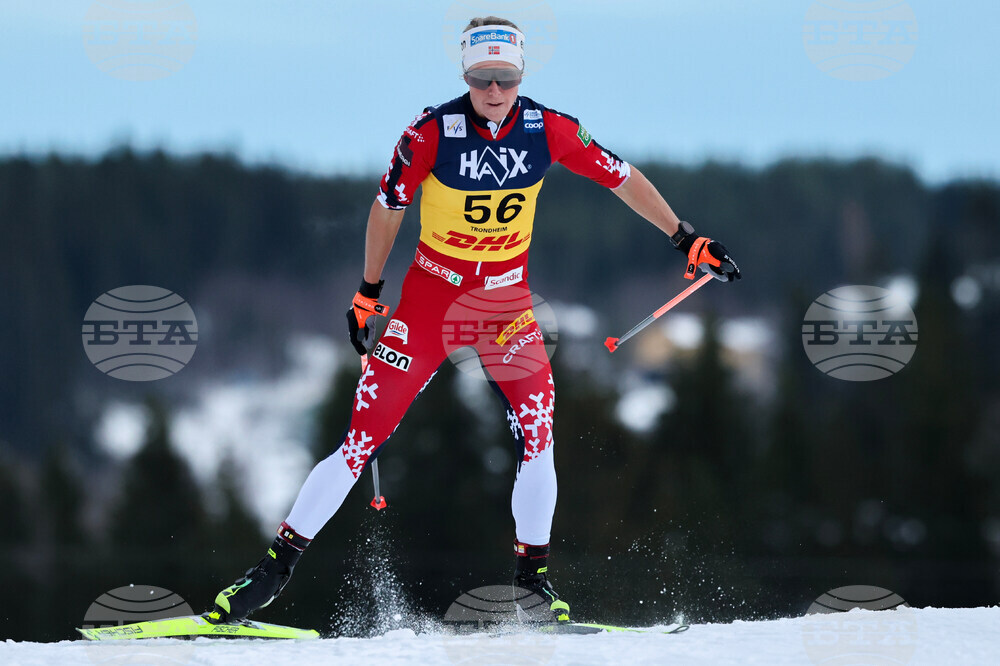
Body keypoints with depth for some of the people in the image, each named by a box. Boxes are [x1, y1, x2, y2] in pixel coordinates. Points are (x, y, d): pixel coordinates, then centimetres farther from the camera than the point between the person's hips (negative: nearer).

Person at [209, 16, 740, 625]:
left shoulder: (548, 130, -10)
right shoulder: (431, 132, -16)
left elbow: (622, 177, 2)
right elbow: (388, 207, -1)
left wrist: (686, 238, 4)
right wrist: (368, 293, 7)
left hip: (507, 300, 2)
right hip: (432, 296, -2)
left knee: (537, 431, -15)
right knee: (363, 442, -6)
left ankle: (533, 574, 2)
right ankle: (277, 567, 4)